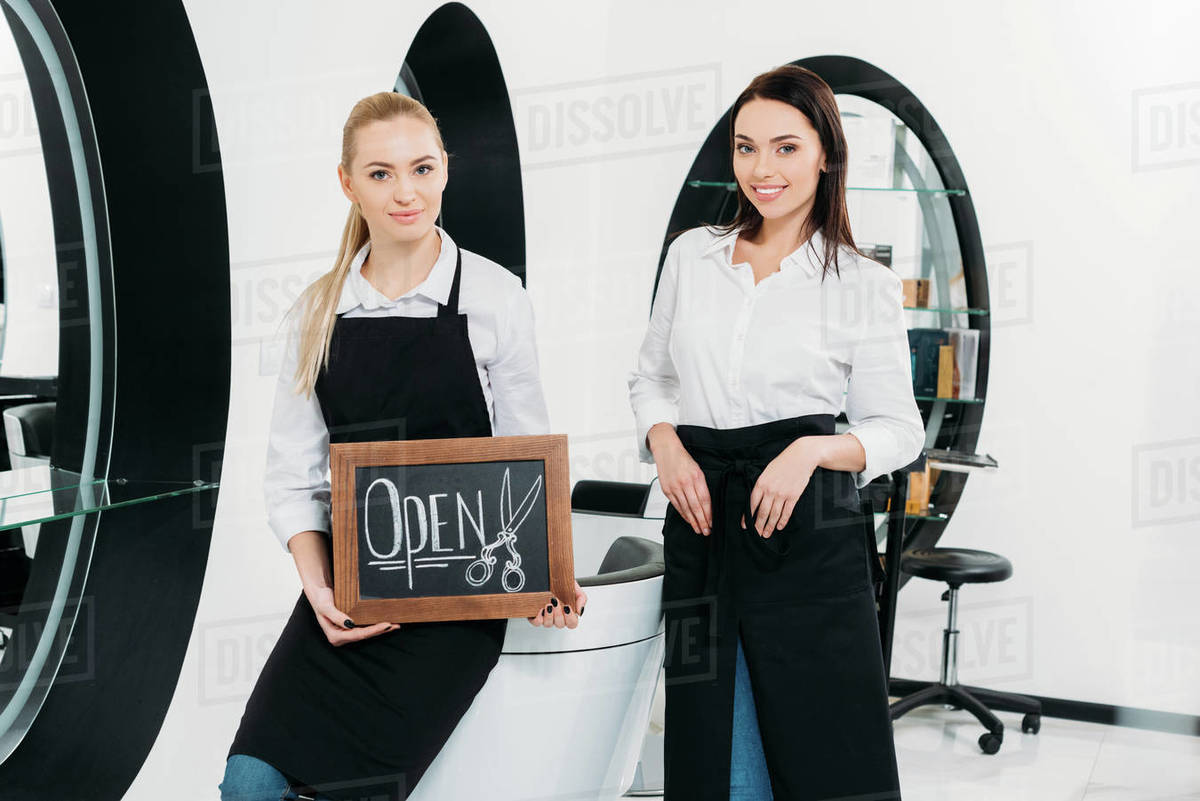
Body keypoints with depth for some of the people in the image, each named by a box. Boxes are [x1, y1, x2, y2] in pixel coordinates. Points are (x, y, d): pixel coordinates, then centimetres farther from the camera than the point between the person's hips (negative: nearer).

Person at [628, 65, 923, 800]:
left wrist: (815, 449, -16)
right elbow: (651, 375, 18)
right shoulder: (691, 255, 9)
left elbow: (899, 428, 3)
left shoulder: (864, 285, 0)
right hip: (703, 525, 3)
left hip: (810, 532, -3)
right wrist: (665, 444, -2)